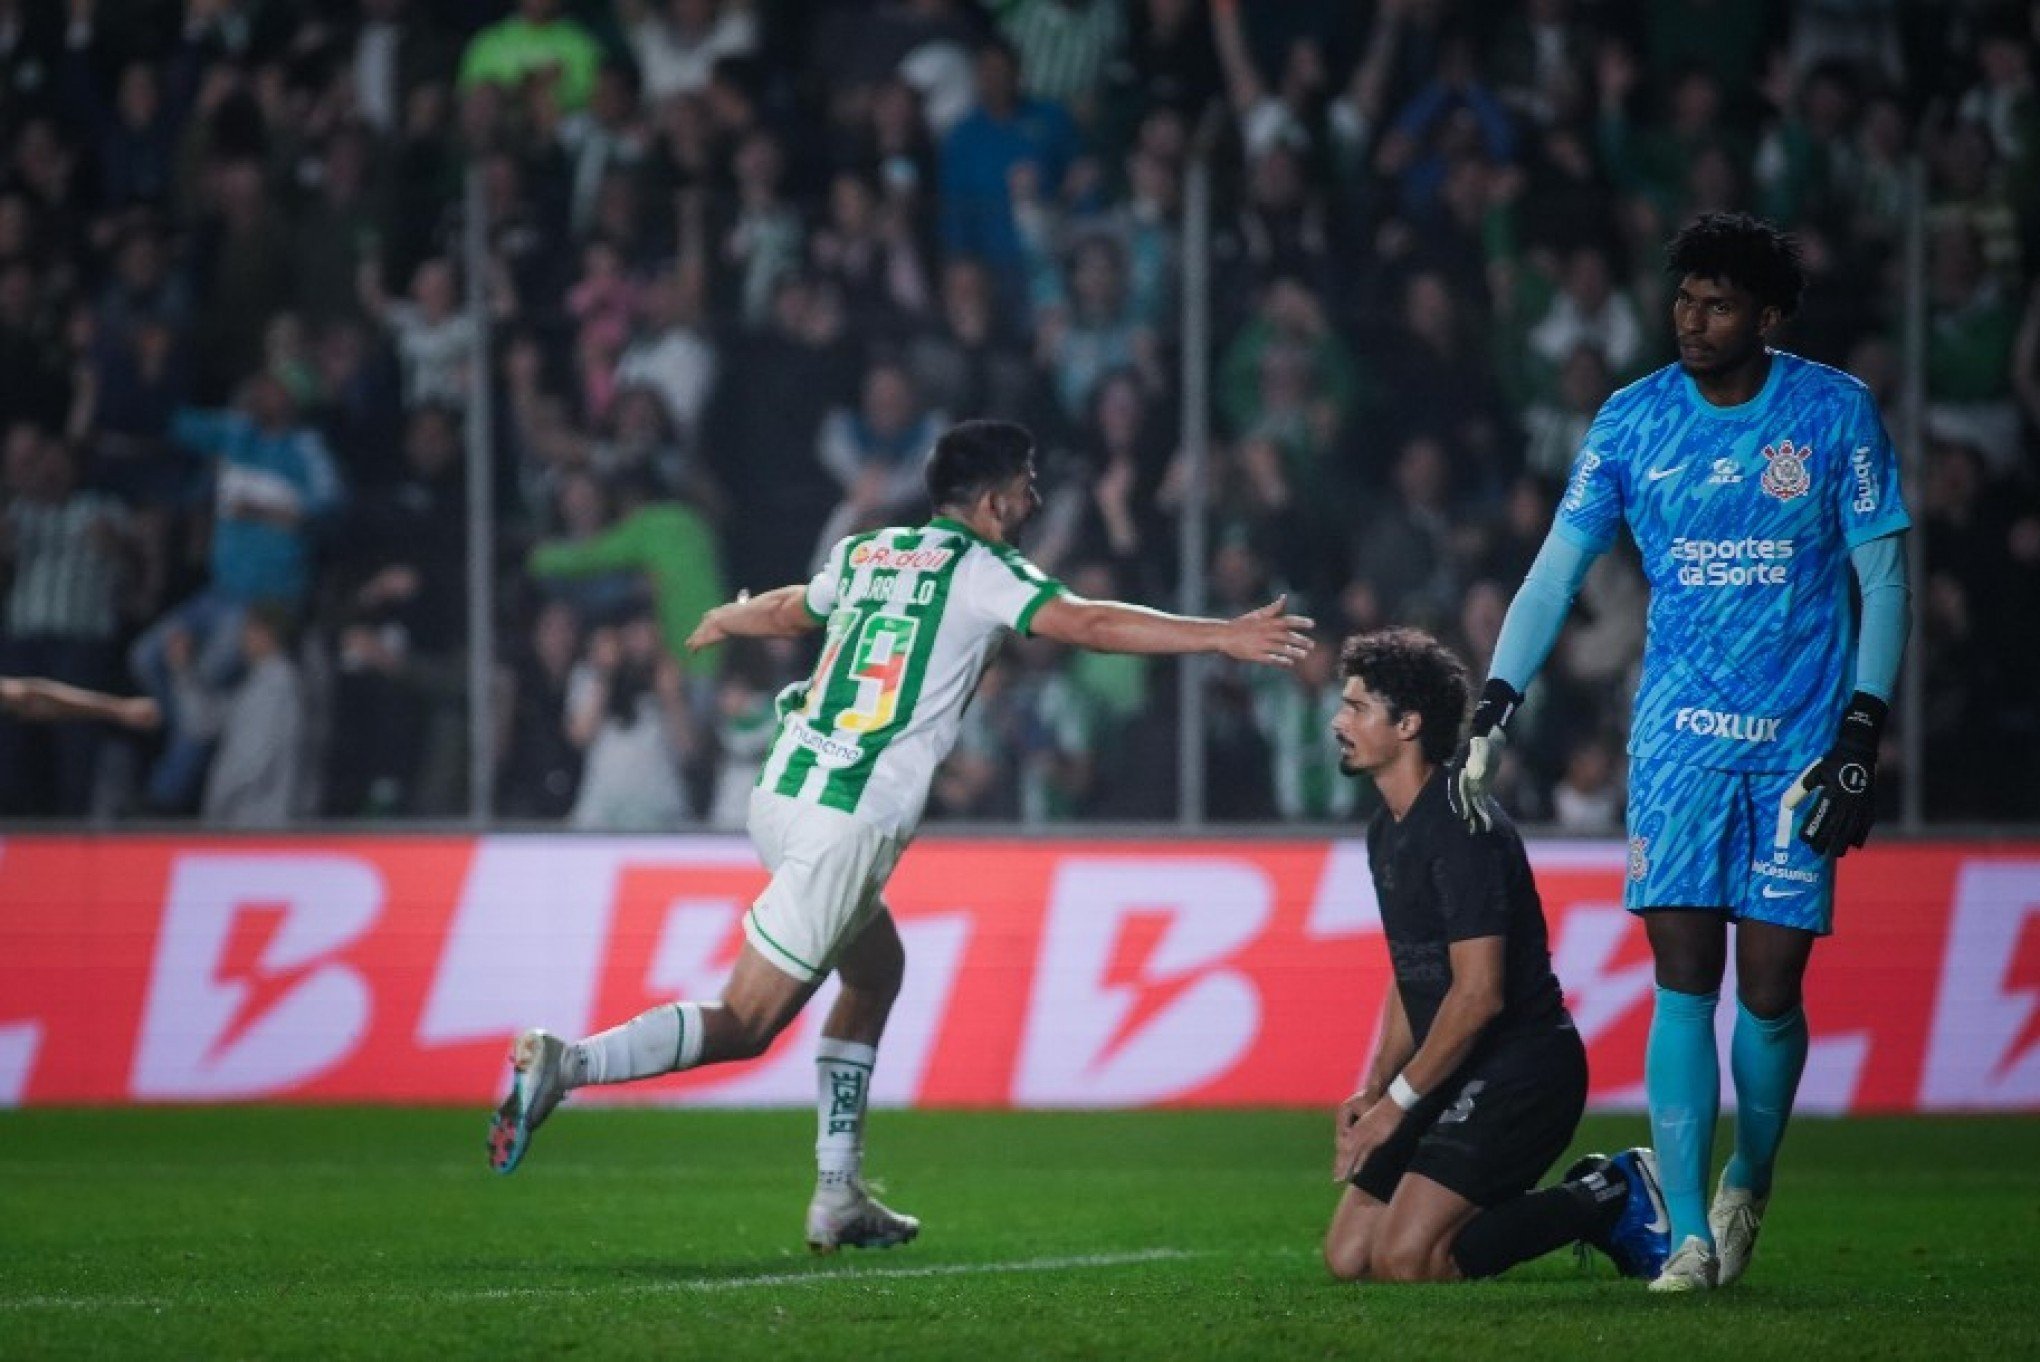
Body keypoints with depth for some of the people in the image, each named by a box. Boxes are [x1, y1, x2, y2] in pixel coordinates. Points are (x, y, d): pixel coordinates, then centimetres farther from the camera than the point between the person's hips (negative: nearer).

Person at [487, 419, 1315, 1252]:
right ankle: (565, 1064, -21)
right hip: (849, 825, -8)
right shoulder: (977, 571, -4)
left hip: (782, 793, 8)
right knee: (745, 1028, -6)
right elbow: (1084, 624, -16)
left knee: (877, 967, 24)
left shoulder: (867, 553, 17)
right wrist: (1222, 637, -18)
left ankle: (839, 1196, 20)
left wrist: (724, 621, 59)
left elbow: (791, 609, 36)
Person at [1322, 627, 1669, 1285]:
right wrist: (1373, 1089, 9)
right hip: (1455, 1080, 10)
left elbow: (1479, 993, -22)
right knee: (1347, 1257, 5)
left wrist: (1399, 1100, -16)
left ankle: (1610, 1200, -4)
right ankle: (1593, 1198, 13)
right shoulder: (1387, 830, 14)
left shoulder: (1463, 830, -18)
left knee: (1404, 1260, -21)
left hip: (1522, 1071, -10)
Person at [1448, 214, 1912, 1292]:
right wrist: (1491, 714, -3)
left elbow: (1883, 578, 2)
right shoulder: (1634, 421, 2)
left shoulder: (1836, 413, -2)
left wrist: (1861, 737, -6)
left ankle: (1749, 1180, 25)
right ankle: (1689, 1235, -11)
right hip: (1680, 730, 1)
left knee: (1769, 989, -2)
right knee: (1683, 978, -10)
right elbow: (1557, 568, 6)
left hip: (1799, 738, -1)